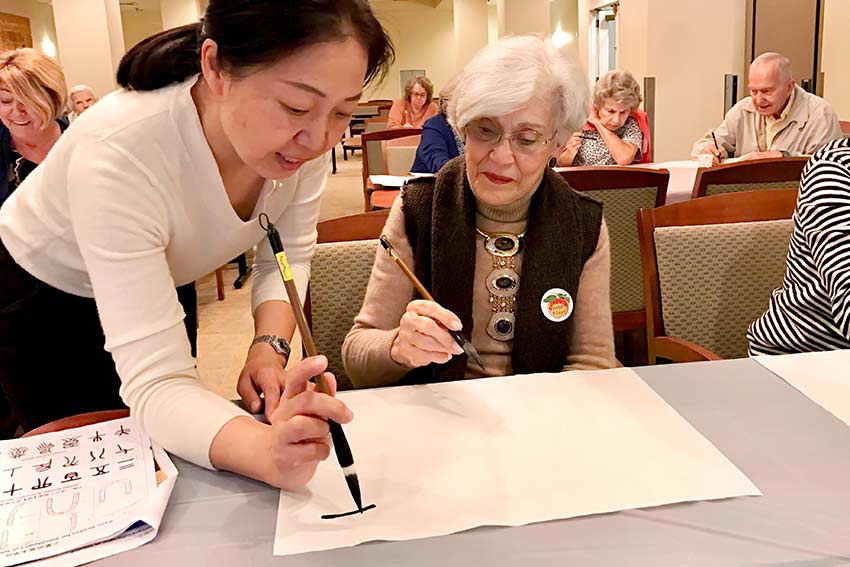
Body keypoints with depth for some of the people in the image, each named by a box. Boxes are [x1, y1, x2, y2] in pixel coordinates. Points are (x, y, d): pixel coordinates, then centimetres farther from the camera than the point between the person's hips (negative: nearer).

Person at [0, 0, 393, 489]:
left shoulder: (303, 135, -26)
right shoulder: (118, 153, -42)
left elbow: (287, 256, -10)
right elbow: (154, 381, -44)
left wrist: (270, 348, -28)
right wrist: (270, 455, -62)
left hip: (162, 284, 5)